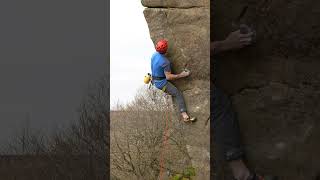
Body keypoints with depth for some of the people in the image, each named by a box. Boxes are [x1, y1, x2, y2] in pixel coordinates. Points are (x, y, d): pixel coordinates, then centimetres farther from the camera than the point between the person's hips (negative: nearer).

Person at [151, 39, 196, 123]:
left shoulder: (154, 55, -1)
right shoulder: (165, 62, -27)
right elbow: (168, 77, -25)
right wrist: (181, 75, -19)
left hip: (154, 80, 9)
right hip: (162, 83, -9)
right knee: (178, 94, -18)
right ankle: (184, 115, -32)